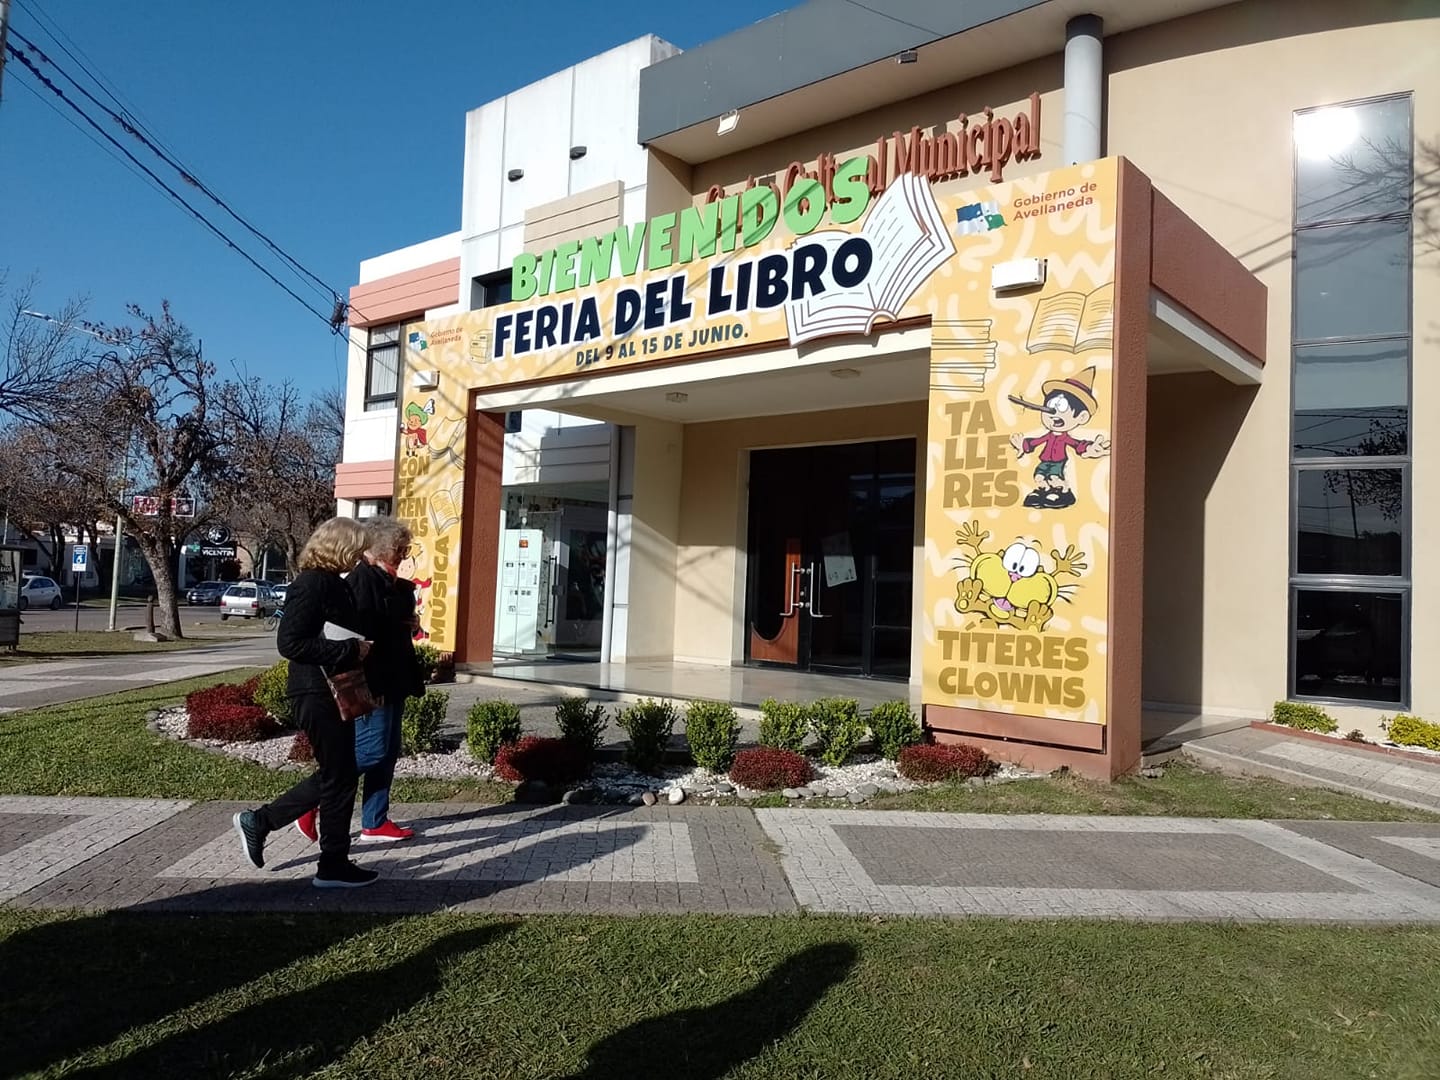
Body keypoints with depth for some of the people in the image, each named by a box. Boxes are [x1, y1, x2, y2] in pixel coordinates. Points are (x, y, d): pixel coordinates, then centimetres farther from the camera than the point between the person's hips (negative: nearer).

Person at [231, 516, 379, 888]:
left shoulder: (333, 584, 13)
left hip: (334, 693, 10)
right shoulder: (311, 584, -16)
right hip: (317, 694, -10)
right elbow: (290, 643, -23)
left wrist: (359, 648, 5)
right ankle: (333, 867, 12)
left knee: (334, 775, 17)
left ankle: (259, 821, 27)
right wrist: (350, 650, -21)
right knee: (339, 777, 0)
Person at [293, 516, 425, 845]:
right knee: (371, 750, -7)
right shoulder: (363, 580, -14)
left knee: (387, 752, 12)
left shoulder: (390, 583, 14)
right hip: (373, 684, -10)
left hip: (391, 683, 10)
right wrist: (370, 685, -25)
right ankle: (311, 804, 7)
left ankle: (375, 823, 19)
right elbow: (360, 635, -22)